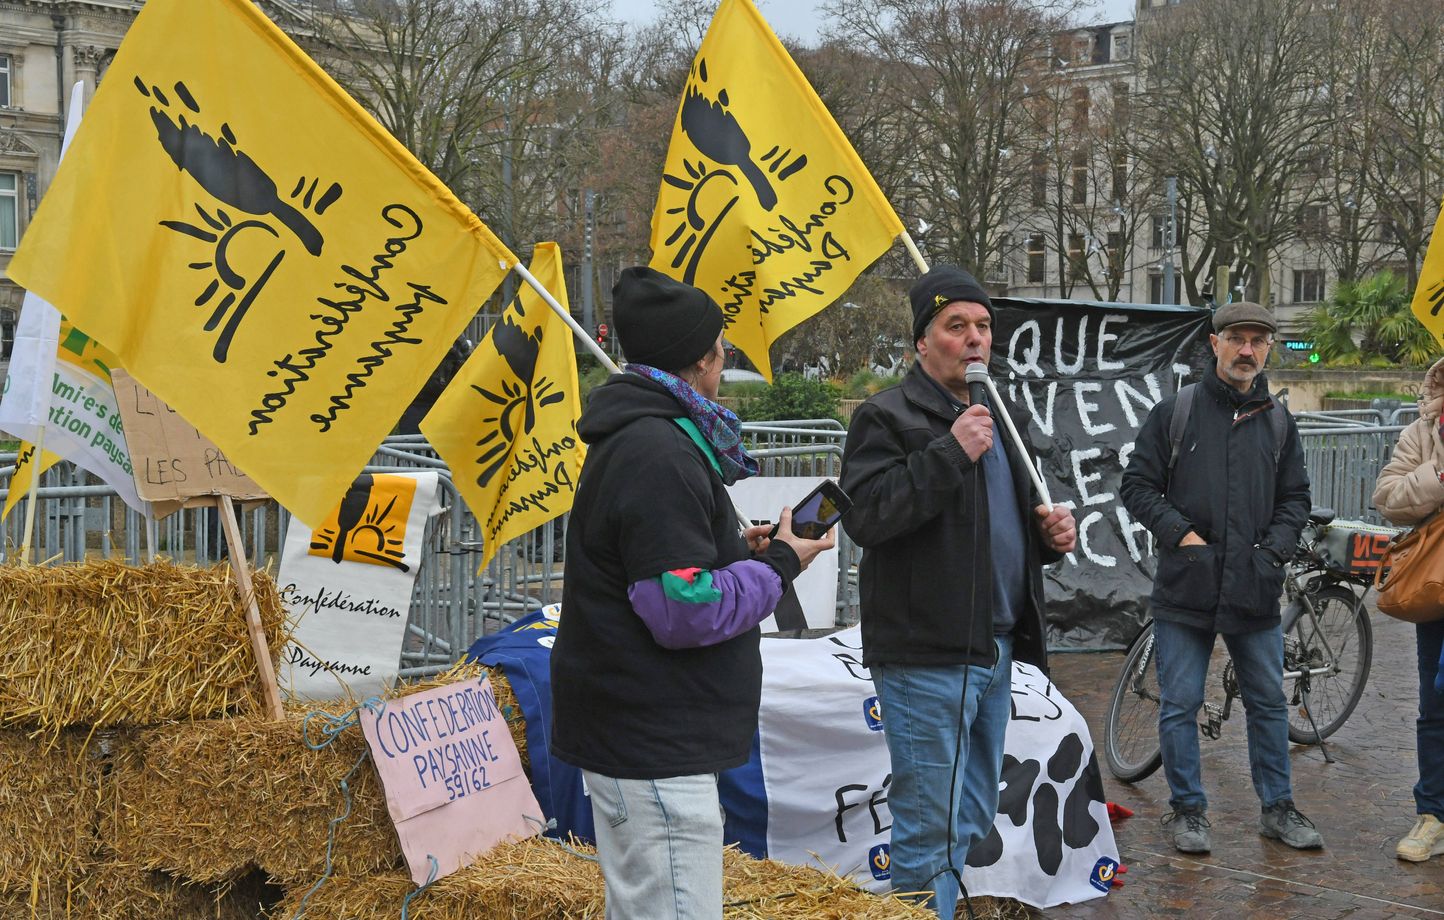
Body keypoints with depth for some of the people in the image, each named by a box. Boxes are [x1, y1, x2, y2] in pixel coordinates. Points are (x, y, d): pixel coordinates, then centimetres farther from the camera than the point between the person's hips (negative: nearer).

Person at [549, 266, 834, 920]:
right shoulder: (659, 454, -20)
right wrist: (778, 565, -10)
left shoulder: (632, 438, 14)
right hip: (653, 746, -11)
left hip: (631, 734, 11)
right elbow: (687, 611, -24)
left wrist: (737, 550, 10)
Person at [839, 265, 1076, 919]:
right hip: (927, 659, -9)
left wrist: (1049, 534, 8)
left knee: (971, 822, 16)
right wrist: (949, 454, -26)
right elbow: (863, 515, -23)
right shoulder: (888, 417, -8)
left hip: (994, 655, 9)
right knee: (929, 826, -5)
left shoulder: (994, 418, 19)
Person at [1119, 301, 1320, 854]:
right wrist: (1180, 532, -10)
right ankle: (1187, 810, 16)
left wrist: (1275, 549, 1)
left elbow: (1295, 497, 17)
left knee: (1268, 703, 11)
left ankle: (1278, 808, 25)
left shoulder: (1279, 422, 10)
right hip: (1185, 587, -3)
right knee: (1180, 706, 3)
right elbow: (1137, 485, 1)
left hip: (1256, 591, 3)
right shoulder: (1175, 412, 0)